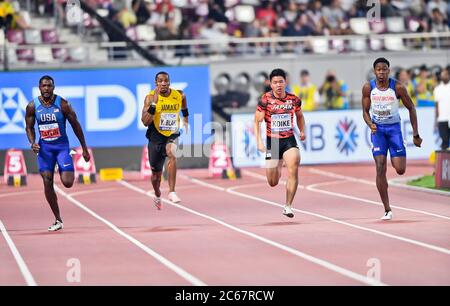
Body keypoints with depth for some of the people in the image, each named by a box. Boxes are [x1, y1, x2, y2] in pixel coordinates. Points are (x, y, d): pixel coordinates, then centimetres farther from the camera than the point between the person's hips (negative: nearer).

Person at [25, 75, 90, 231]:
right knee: (47, 182, -8)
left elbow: (76, 125, -2)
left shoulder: (63, 104, -11)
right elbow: (29, 127, 8)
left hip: (62, 145, -2)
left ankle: (66, 171, 26)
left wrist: (84, 149, 1)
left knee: (67, 182, -15)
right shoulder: (32, 106, -5)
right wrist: (32, 143, -13)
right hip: (44, 147, 2)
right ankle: (58, 220, 3)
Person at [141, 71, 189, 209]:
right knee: (156, 173, 12)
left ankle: (172, 192, -32)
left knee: (172, 154, -35)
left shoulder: (179, 95, -5)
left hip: (172, 136, 0)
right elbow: (145, 122, -24)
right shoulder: (150, 98, -14)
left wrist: (185, 119, 22)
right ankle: (157, 196, 44)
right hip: (156, 137, 0)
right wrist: (154, 104, -33)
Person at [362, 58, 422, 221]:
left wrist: (416, 135, 0)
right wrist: (370, 124, -20)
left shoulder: (397, 87, -11)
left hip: (394, 128, -1)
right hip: (377, 129, 1)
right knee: (380, 167, -12)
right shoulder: (368, 88, -6)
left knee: (400, 170, -9)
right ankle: (387, 210, -6)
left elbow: (411, 108, -1)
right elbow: (365, 111, 3)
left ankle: (395, 159, 33)